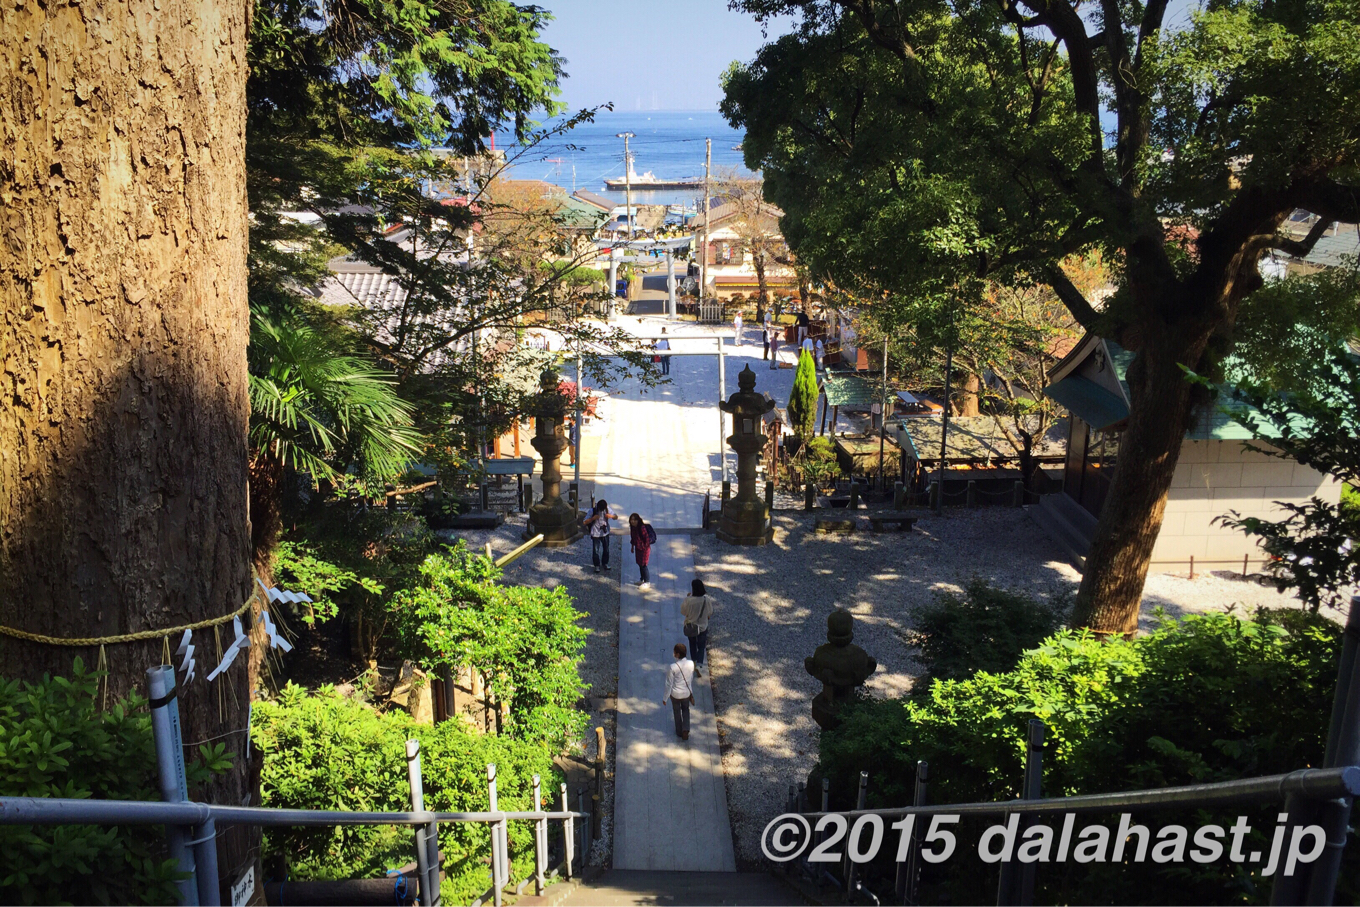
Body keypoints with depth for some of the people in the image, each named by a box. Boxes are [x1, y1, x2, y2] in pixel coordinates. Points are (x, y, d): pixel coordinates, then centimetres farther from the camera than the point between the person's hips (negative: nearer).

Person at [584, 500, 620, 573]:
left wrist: (611, 516, -25)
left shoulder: (607, 509, -11)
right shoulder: (592, 511, -19)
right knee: (596, 550, 7)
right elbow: (585, 522, -15)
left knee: (606, 549, 16)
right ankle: (597, 565, 26)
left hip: (605, 532, 3)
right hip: (595, 534, -3)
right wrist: (593, 518, -32)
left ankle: (605, 563, 37)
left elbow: (616, 517, -2)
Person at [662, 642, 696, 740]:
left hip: (675, 694, -3)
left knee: (677, 712, 23)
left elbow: (669, 684, -19)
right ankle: (685, 730, 19)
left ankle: (679, 732, 42)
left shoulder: (673, 667, -30)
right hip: (686, 693, 3)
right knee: (685, 710, 29)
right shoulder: (691, 664, -18)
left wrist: (665, 698, -4)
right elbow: (691, 680, -1)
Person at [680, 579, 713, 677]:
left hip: (690, 627, 0)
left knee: (692, 645, 25)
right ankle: (699, 665, -5)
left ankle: (695, 662, 39)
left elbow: (683, 612, -8)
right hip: (703, 626, 0)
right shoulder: (707, 600, -20)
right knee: (701, 647, 14)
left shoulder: (688, 600, -25)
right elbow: (710, 613, -4)